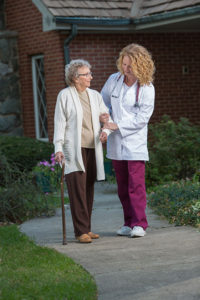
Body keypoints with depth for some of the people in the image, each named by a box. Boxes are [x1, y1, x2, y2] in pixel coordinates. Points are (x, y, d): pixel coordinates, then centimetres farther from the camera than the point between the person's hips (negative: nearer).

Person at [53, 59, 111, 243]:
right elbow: (59, 123, -2)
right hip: (74, 150, -5)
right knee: (78, 189, -10)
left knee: (89, 189, 7)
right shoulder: (65, 95, 0)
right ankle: (81, 231, -8)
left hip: (92, 149, 5)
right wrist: (58, 148, -10)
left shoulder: (95, 96, 16)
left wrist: (106, 131, -4)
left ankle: (87, 228, 15)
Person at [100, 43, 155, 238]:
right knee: (122, 185, 8)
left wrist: (117, 126, -15)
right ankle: (129, 223, 14)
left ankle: (139, 224, -6)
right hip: (116, 142, 4)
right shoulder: (113, 80, 4)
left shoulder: (147, 88, -8)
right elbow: (103, 102, 17)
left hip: (135, 142, -4)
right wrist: (103, 116, -5)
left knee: (136, 184, -10)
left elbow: (142, 118, -10)